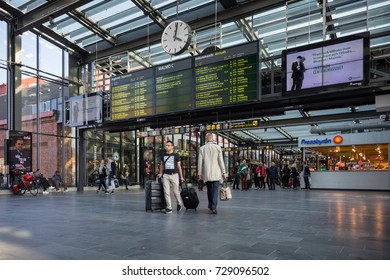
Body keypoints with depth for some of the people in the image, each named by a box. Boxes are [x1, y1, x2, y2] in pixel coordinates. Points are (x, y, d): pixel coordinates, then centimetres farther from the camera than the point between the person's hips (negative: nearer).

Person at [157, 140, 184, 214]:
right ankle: (169, 208, 6)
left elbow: (179, 166, 4)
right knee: (166, 192, -1)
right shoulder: (163, 155, 9)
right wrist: (160, 173, 10)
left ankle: (179, 203, 29)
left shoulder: (176, 155, 1)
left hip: (174, 175, -2)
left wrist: (181, 176, 3)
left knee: (176, 191, 2)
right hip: (165, 175, 3)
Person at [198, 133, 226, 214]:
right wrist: (223, 172, 4)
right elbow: (221, 161, -2)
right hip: (216, 173, -2)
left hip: (206, 174, 2)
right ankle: (213, 207, -12)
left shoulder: (202, 148, 2)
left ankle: (211, 205, 24)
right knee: (215, 190, -2)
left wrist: (200, 173, 6)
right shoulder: (217, 147, -1)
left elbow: (200, 162, 1)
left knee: (209, 190, 15)